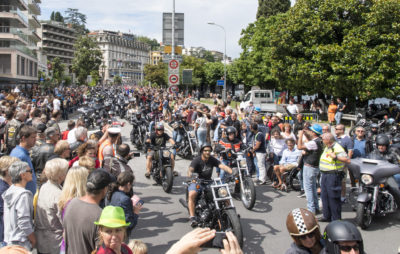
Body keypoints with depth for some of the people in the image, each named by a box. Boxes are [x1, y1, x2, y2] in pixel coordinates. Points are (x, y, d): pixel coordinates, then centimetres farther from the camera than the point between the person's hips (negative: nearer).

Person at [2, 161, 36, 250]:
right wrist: (34, 241, -10)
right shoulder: (23, 195, -20)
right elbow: (24, 223, -22)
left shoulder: (9, 191, 6)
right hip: (21, 243, -9)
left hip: (9, 240, 9)